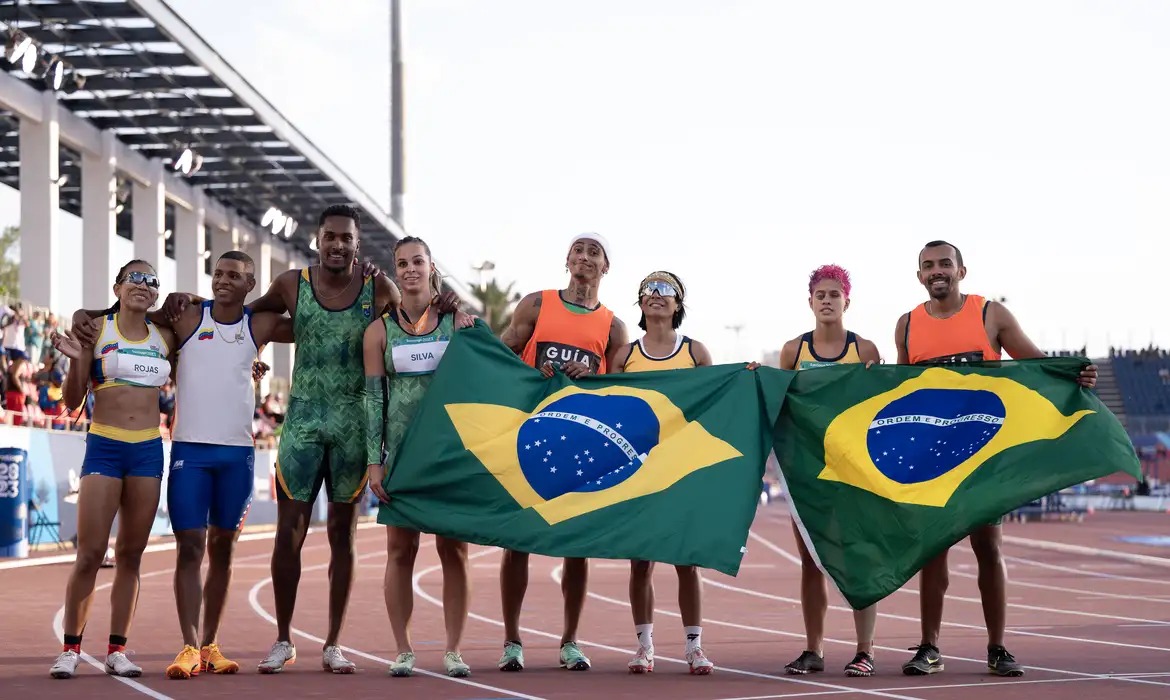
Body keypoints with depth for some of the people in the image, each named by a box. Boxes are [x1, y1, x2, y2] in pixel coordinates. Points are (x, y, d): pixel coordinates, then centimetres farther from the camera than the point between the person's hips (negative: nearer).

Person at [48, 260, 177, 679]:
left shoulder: (165, 338, 9)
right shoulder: (95, 330, -1)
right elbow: (73, 401, 0)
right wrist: (76, 360, -17)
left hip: (149, 450, 3)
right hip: (104, 448, -3)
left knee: (130, 554, 5)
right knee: (90, 553, -8)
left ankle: (117, 650, 10)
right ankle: (70, 649, 2)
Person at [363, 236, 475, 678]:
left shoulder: (457, 322, 5)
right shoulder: (380, 330, 5)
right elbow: (373, 397, 3)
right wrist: (374, 462, -2)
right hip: (401, 450, 0)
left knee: (453, 549, -1)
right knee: (401, 549, 1)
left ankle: (453, 650, 6)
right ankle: (403, 650, 9)